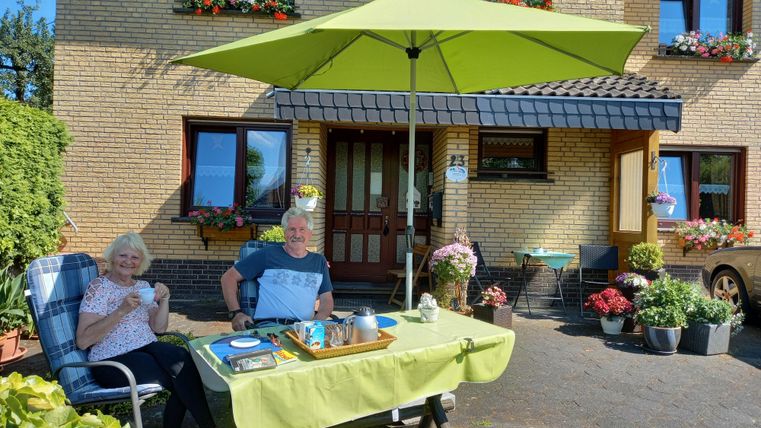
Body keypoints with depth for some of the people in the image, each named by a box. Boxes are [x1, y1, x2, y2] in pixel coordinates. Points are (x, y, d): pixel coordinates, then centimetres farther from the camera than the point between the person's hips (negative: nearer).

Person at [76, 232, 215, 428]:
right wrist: (121, 310, -22)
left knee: (184, 359, -27)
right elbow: (83, 341, -14)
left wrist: (164, 299, -5)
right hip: (112, 359, -5)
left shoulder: (143, 286, 14)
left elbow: (159, 328, 10)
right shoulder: (99, 286, -5)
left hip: (147, 347, 5)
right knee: (183, 377, -24)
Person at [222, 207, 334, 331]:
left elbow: (327, 300, 17)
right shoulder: (267, 255, 8)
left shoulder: (319, 261, 20)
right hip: (268, 324, -3)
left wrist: (316, 323, -4)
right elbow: (229, 277, 10)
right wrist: (235, 313, -2)